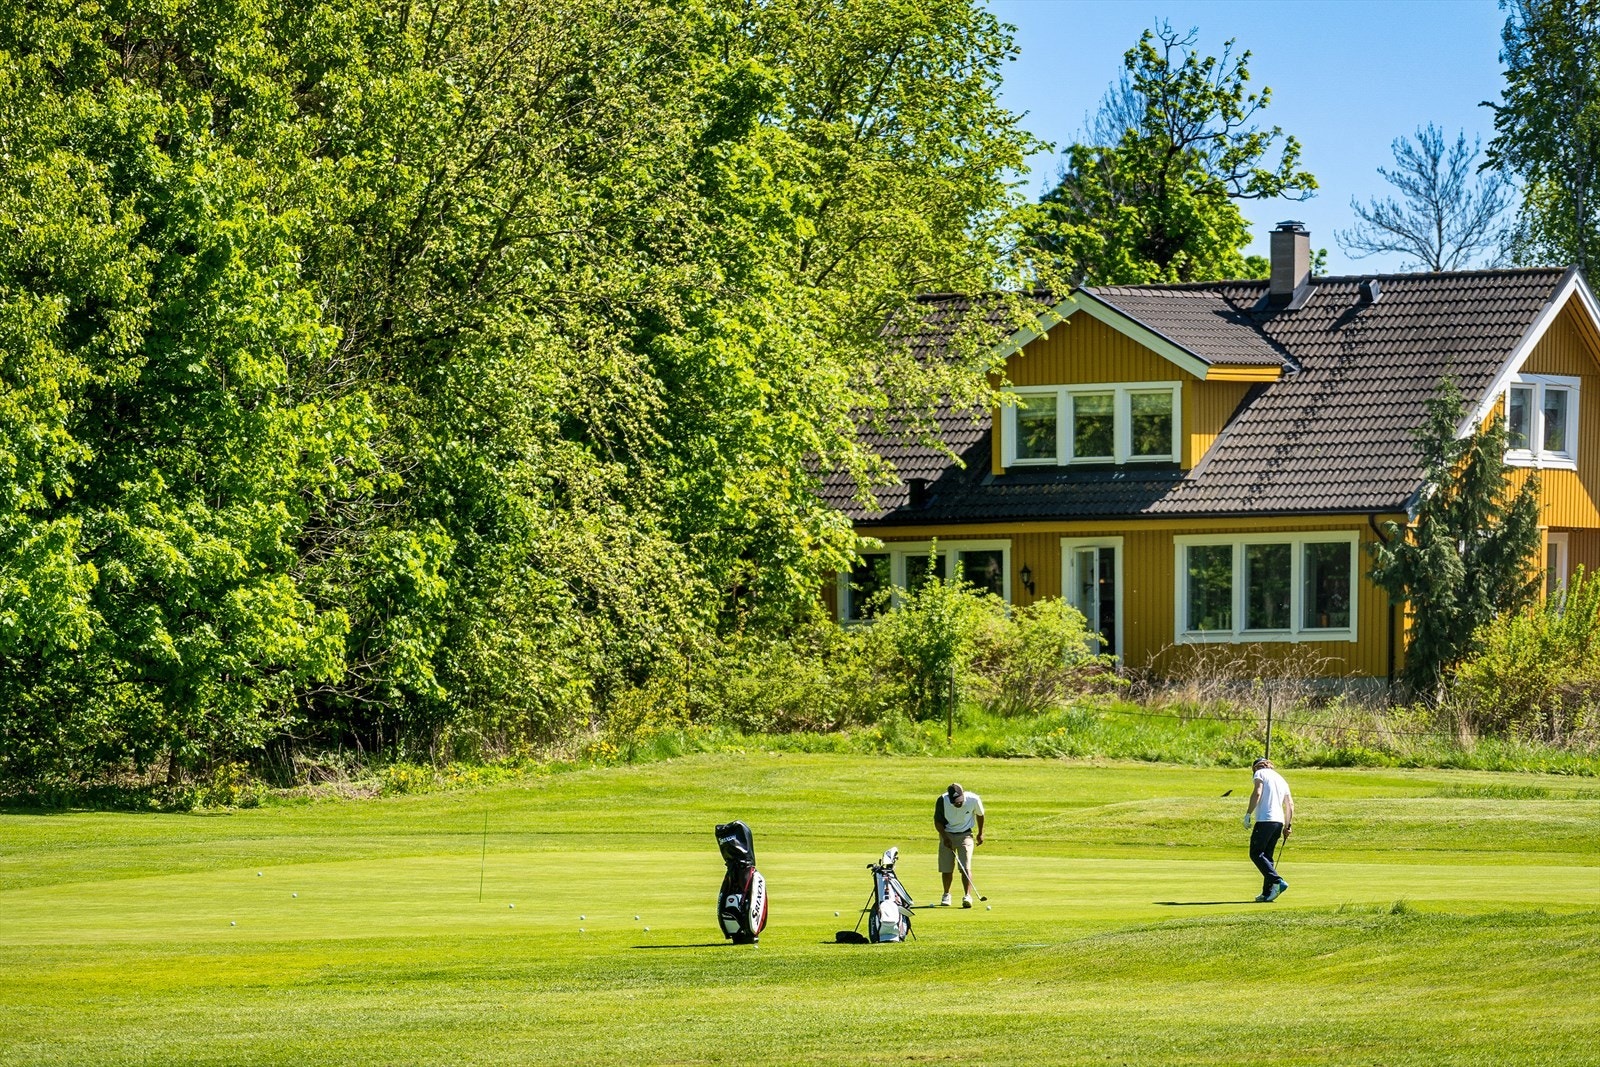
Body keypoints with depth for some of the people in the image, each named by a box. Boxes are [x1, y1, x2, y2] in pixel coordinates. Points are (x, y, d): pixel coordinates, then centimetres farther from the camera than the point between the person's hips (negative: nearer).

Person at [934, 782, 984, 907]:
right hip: (947, 835, 1)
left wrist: (980, 834, 11)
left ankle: (967, 896, -22)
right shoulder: (942, 801, -21)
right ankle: (946, 895, 21)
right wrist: (945, 837, -20)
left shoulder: (974, 800, -20)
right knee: (946, 868, 3)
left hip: (965, 835, -1)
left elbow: (980, 814, 2)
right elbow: (938, 821, -9)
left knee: (966, 867, -15)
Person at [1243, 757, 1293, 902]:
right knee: (1267, 856, 12)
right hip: (1279, 821, 7)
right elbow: (1290, 804, 21)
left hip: (1265, 820, -7)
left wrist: (1248, 814, -11)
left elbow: (1257, 793, -12)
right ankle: (1267, 893, 7)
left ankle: (1277, 881, -21)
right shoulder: (1281, 779, 24)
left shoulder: (1260, 773, 4)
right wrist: (1287, 827, 25)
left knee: (1256, 854, -6)